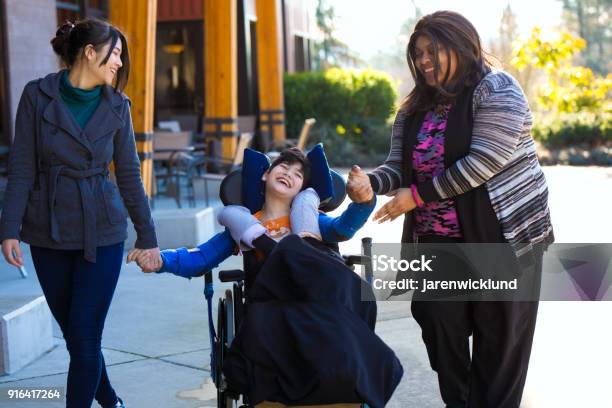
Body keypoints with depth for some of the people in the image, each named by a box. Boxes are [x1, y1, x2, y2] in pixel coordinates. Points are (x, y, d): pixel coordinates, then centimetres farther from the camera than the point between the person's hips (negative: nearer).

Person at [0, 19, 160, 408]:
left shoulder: (116, 105, 1)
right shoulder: (38, 95, -4)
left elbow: (130, 175, 4)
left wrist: (147, 237, 4)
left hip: (102, 233, 0)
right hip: (49, 233, 0)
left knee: (84, 338, -4)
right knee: (74, 334, 11)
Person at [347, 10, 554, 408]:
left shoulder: (496, 90, -11)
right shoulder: (415, 108, 10)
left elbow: (483, 161, -21)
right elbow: (400, 166, 4)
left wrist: (417, 195, -21)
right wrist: (371, 182, -19)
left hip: (504, 233, -6)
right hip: (439, 239, 6)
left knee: (500, 334, 3)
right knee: (440, 324, 5)